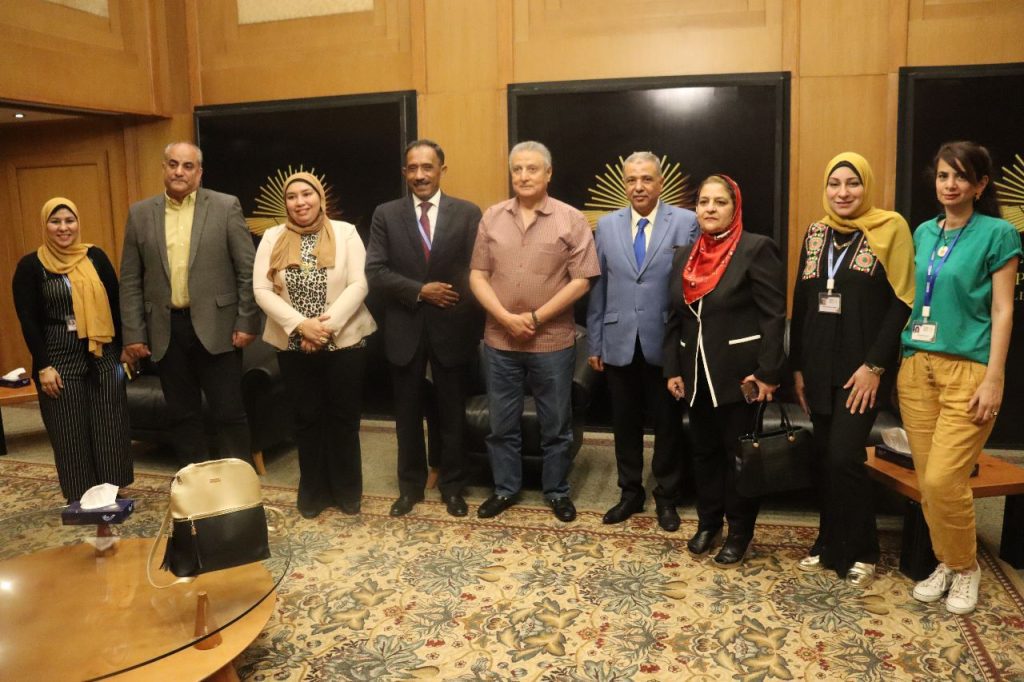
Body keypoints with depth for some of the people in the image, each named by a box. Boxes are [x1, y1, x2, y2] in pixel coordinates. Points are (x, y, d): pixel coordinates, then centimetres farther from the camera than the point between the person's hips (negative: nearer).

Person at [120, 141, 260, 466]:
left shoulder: (226, 207, -1)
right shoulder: (140, 213, 7)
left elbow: (248, 270, -2)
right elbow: (130, 279, 8)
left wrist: (246, 323, -7)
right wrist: (133, 334, 2)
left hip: (215, 327, -3)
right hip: (166, 330, 3)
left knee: (229, 412, 2)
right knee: (182, 415, 11)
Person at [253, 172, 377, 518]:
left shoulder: (345, 232, -2)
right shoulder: (272, 238, 3)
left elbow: (358, 285, -9)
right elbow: (262, 290, -5)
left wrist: (327, 324, -18)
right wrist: (301, 325, -17)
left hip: (343, 342, -1)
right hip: (293, 345, 2)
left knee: (344, 417, 7)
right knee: (307, 418, 11)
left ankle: (347, 491, 24)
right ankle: (313, 491, 27)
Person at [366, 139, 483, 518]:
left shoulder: (468, 214, 0)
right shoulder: (386, 215, 2)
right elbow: (375, 272, -5)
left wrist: (476, 326, -7)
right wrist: (420, 290, -16)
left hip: (452, 327, -1)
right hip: (405, 329, 1)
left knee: (452, 413, 11)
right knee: (408, 414, 13)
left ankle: (452, 486, 27)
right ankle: (410, 485, 30)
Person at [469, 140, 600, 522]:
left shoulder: (571, 220, -4)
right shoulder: (491, 218, 4)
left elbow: (581, 280, -9)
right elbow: (477, 275, 2)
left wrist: (536, 318, -14)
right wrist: (506, 318, -12)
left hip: (553, 341, -2)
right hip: (500, 340, 3)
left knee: (556, 425, 10)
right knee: (502, 423, 13)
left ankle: (557, 492, 27)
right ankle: (505, 489, 30)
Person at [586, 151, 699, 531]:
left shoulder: (686, 222, -3)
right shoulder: (607, 225, 6)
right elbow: (598, 287, 7)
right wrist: (594, 343, 6)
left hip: (665, 343, -2)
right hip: (619, 343, 3)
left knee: (668, 424, 10)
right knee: (625, 423, 14)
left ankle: (666, 498, 29)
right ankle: (630, 493, 32)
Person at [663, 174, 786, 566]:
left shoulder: (756, 249, -8)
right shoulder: (684, 256, 11)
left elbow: (774, 316, -12)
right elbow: (675, 318, 13)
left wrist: (767, 373, -16)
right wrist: (672, 369, 7)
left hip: (739, 373, -5)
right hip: (697, 373, 6)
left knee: (740, 454, 5)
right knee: (704, 451, 14)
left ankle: (740, 530, 22)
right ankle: (708, 521, 30)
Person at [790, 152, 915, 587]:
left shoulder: (889, 229, -4)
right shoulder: (816, 234, 11)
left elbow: (902, 303, -9)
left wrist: (874, 365, -14)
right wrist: (796, 366, 8)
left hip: (862, 368, -5)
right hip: (819, 367, 5)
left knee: (844, 458, -9)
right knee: (823, 459, 8)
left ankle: (860, 552, 11)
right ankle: (830, 544, 24)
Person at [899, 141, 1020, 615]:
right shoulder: (924, 233, 12)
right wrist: (903, 355, 10)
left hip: (968, 369, -5)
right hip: (916, 365, 5)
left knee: (943, 479, -9)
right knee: (926, 479, 6)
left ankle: (966, 566, 15)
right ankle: (944, 562, 25)